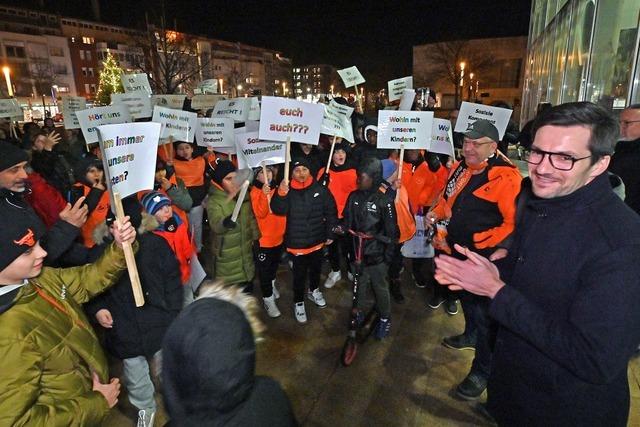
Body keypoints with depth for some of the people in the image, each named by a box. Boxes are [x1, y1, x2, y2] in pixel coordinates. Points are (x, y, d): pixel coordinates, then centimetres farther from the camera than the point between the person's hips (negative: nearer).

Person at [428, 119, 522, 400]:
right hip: (458, 251, 8)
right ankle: (471, 335, 53)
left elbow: (515, 222, -24)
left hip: (485, 258, -8)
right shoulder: (461, 168, 5)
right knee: (466, 296, 27)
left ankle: (482, 371, 18)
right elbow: (448, 198, 20)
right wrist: (436, 213, 3)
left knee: (484, 311, 2)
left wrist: (496, 249, -26)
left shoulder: (506, 176, -20)